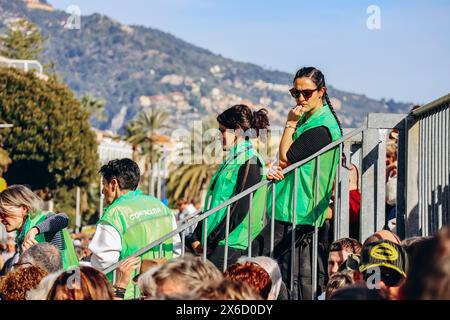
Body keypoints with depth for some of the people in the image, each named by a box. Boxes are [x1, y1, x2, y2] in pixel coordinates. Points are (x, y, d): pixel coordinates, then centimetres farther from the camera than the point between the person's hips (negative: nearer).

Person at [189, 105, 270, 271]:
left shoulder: (250, 163, -10)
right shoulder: (232, 160, 20)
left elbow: (240, 209, -16)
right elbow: (214, 203, 21)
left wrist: (210, 242, -14)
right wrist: (197, 236, 12)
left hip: (233, 246, -9)